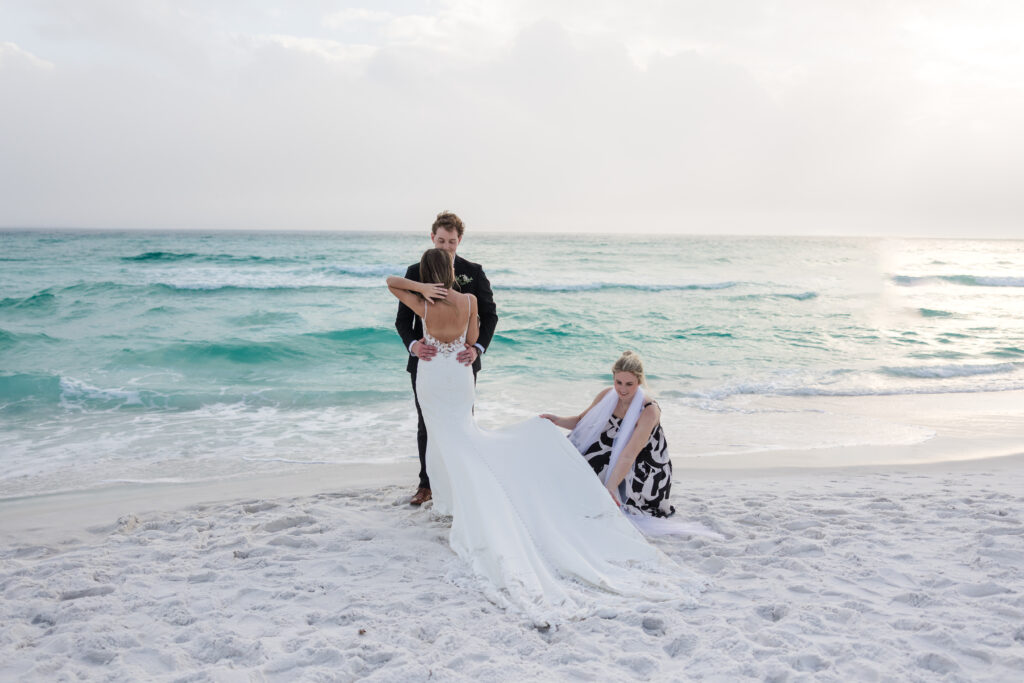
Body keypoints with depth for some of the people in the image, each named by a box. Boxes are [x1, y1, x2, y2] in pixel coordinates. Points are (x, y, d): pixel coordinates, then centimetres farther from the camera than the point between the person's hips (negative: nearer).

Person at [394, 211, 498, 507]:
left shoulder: (473, 272, -1)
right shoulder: (415, 272, 0)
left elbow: (489, 314, -3)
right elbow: (403, 318, -3)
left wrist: (478, 347, -21)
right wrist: (413, 344, -24)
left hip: (462, 361, -1)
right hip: (426, 360, 1)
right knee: (426, 425, 11)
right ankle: (427, 484, 25)